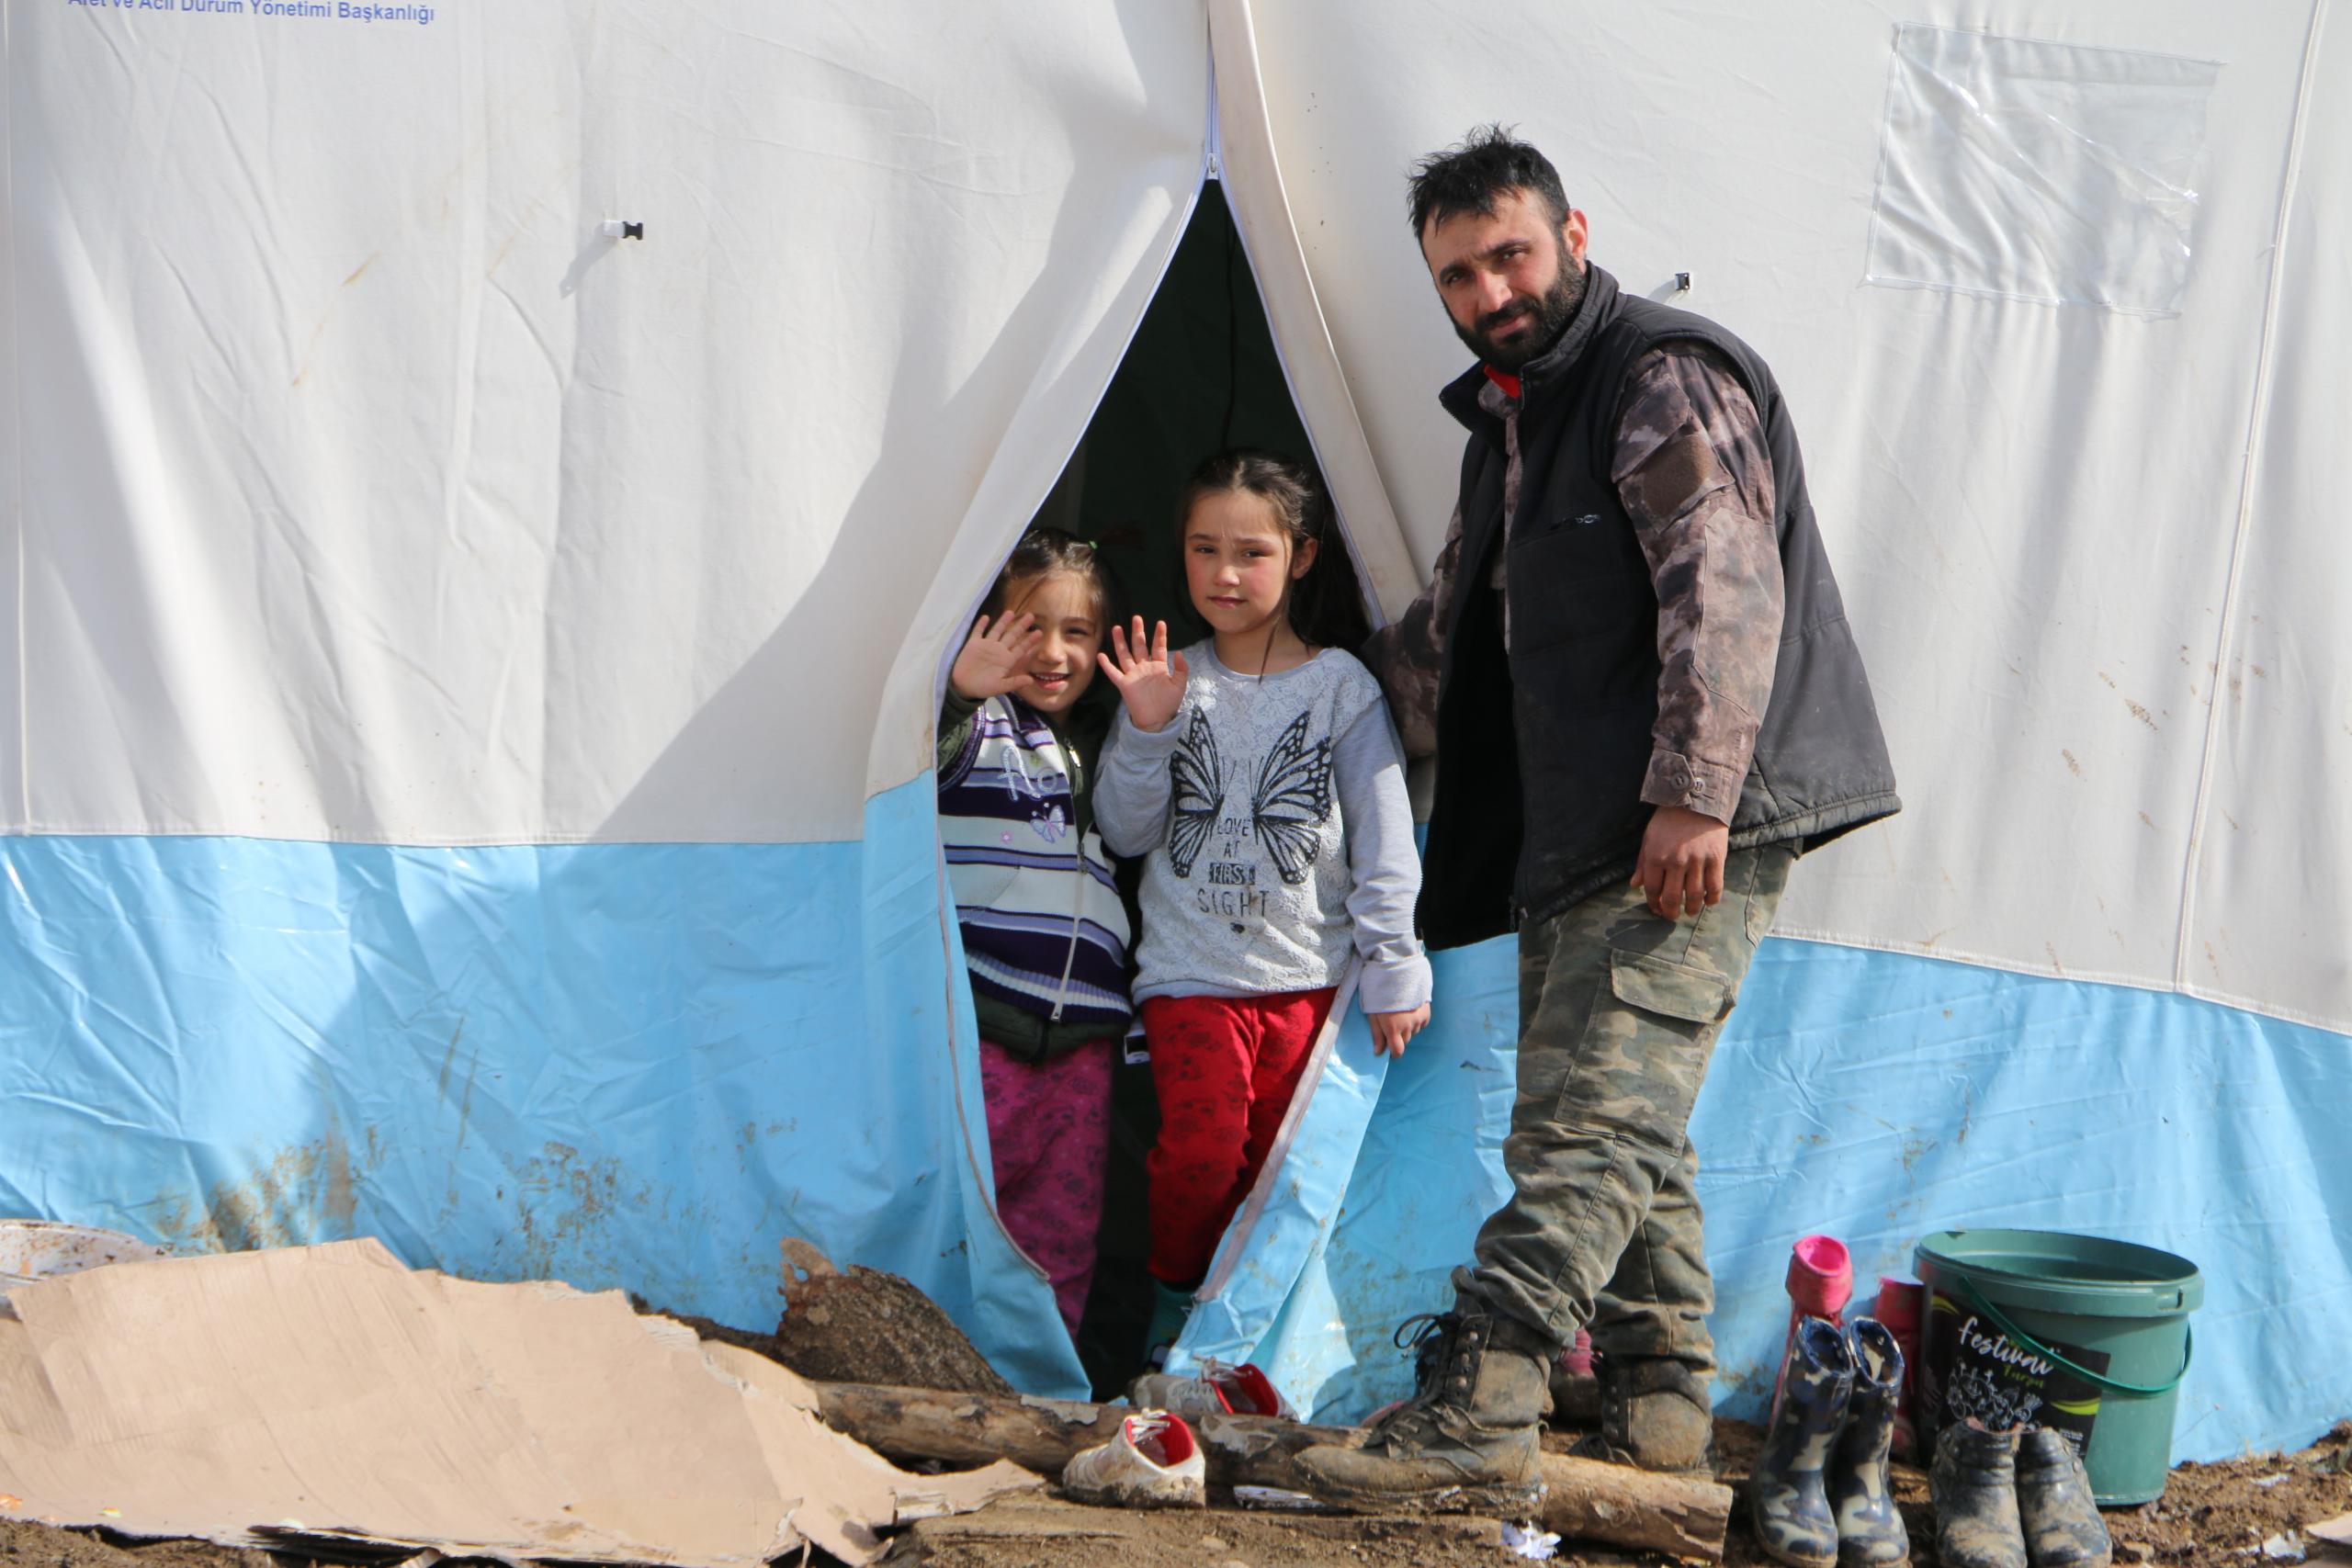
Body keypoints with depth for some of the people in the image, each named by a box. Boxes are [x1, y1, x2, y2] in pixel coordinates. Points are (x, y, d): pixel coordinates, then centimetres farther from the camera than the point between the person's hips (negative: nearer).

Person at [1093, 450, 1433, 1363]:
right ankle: (1171, 1301, 8)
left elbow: (1384, 837, 0)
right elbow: (1124, 833, 3)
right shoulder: (1169, 680, 7)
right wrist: (1145, 734, -11)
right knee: (1203, 1144, -15)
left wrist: (1392, 967, -5)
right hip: (1191, 970, 0)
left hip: (1308, 973, 0)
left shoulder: (1342, 687, 1)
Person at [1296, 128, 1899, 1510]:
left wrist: (1693, 794, -26)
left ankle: (1472, 1420, -20)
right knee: (1623, 1126, 12)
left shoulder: (1668, 380, -8)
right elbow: (1454, 627, 34)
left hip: (1690, 837, -10)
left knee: (1590, 1123, -15)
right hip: (1577, 838, 10)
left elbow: (1726, 593, -19)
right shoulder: (1513, 414, 21)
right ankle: (1661, 1395, 23)